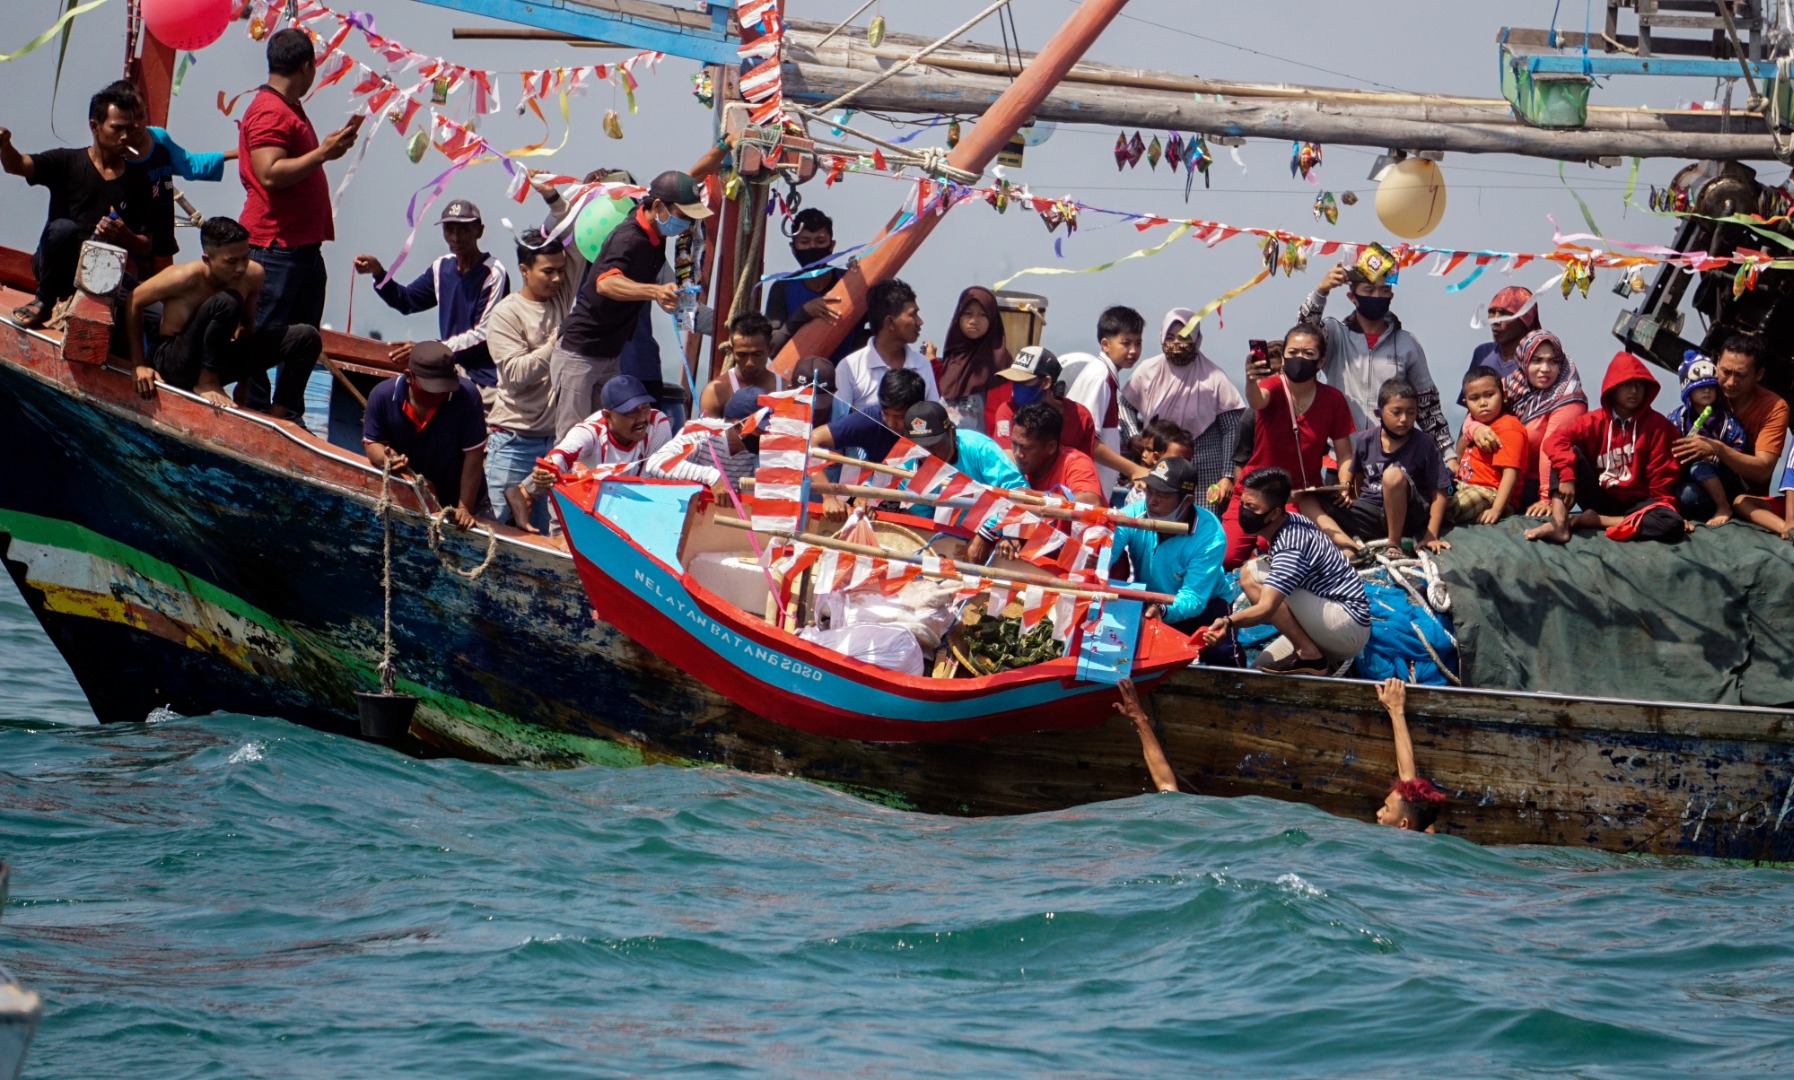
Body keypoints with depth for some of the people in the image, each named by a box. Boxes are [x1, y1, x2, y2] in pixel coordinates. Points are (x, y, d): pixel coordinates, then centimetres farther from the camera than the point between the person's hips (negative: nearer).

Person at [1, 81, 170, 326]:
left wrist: (124, 236, -17)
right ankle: (44, 301, -10)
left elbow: (146, 248, 7)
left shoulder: (138, 180, 7)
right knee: (63, 228, -34)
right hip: (53, 267, -1)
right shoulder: (67, 162, 1)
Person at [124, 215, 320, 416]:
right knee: (226, 302, -33)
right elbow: (133, 303, -11)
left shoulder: (253, 275, -8)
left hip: (217, 363, 6)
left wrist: (245, 377, 2)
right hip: (174, 365, -6)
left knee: (306, 337, -7)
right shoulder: (186, 278, -23)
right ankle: (206, 383, -19)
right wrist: (138, 366, -10)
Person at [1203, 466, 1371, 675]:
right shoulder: (1295, 522, 4)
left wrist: (1229, 622, -52)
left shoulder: (1290, 548, -24)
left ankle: (1310, 657, -15)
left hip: (1350, 625, -10)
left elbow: (1266, 608, -35)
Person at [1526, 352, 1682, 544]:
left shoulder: (1656, 425, -4)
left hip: (1635, 503, -1)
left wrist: (1663, 509, -12)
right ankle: (1559, 523, -33)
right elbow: (1556, 440, -15)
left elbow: (1662, 475, -3)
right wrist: (1567, 476, -30)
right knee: (1567, 453, -18)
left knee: (1671, 523, -33)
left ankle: (1593, 520, -24)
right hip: (1600, 499, 1)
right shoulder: (1596, 421, -1)